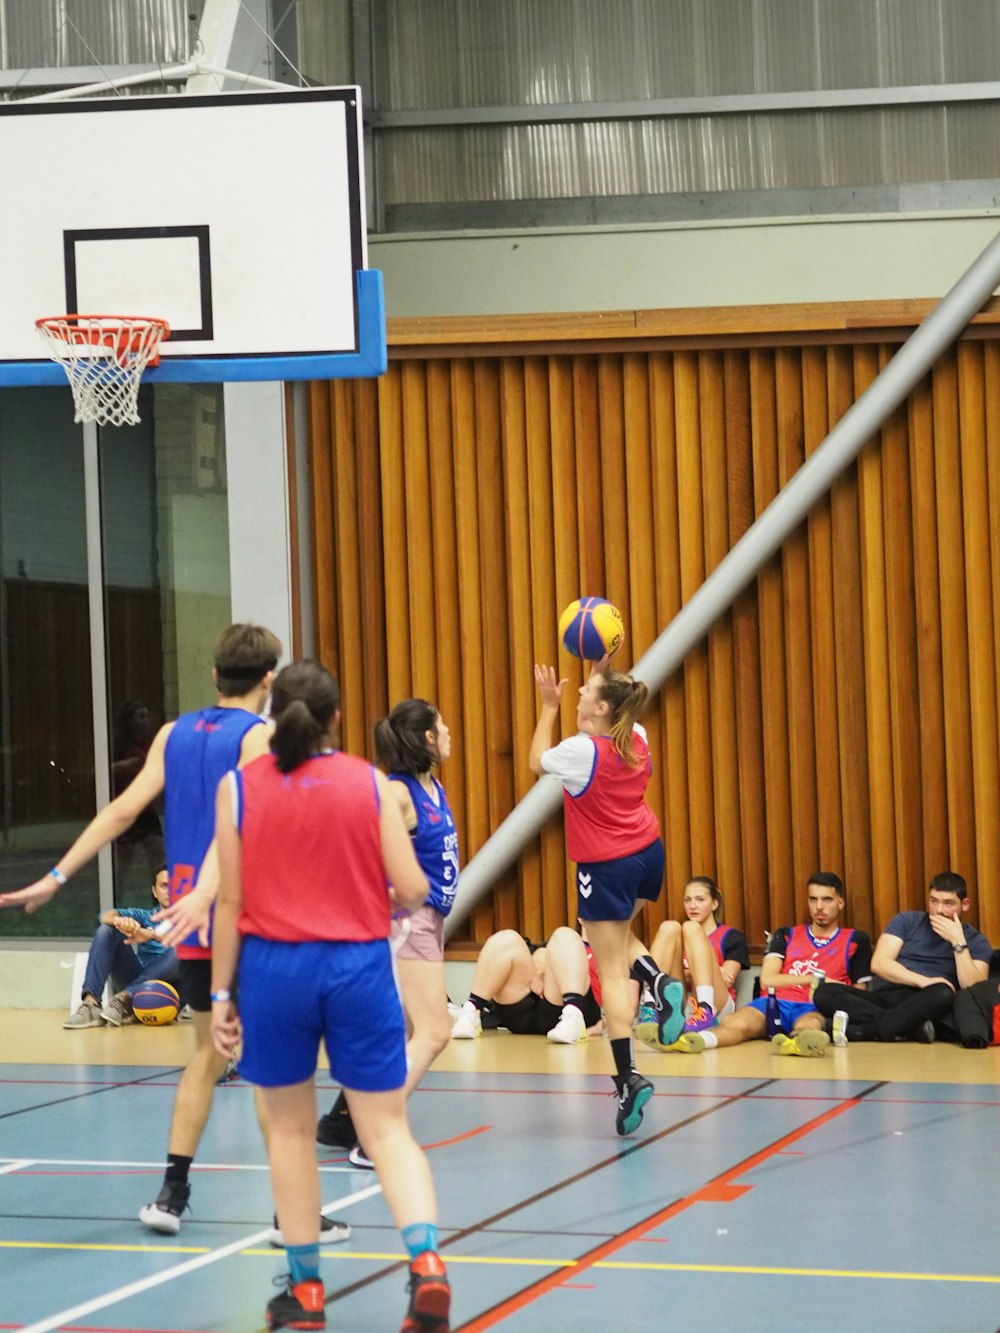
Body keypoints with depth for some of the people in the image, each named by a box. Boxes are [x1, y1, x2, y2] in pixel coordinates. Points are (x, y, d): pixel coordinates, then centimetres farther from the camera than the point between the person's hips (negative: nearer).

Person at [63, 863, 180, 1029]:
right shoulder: (144, 916, 19)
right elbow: (106, 916, -2)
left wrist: (151, 935, -33)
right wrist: (119, 920, -27)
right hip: (136, 981, 3)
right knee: (106, 930, -13)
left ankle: (124, 998, -33)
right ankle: (90, 1003, -31)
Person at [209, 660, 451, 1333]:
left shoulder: (239, 788, 0)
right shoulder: (370, 783, 0)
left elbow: (230, 902, 0)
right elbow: (413, 889, -3)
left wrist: (221, 993, 7)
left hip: (274, 966, 0)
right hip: (358, 966, 0)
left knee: (291, 1127, 15)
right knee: (387, 1127, 3)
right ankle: (427, 1261, -18)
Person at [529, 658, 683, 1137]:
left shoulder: (583, 750, -19)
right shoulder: (635, 739, 0)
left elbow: (537, 761, 1)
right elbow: (611, 719, 25)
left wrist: (549, 706, 3)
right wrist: (602, 672, 18)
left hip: (607, 867, -7)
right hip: (648, 852, 7)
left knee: (612, 972, -4)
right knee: (616, 935, 32)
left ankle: (627, 1077, -9)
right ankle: (660, 982, 5)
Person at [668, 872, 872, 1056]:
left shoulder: (855, 941, 19)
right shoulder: (786, 935, 25)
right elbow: (767, 979, 11)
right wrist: (815, 979, 4)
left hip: (814, 1009, -2)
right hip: (775, 1002, 2)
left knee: (810, 1025, -42)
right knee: (735, 1024, -33)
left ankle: (794, 1042, -81)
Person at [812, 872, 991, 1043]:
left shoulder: (976, 941, 10)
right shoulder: (907, 921, 16)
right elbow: (879, 963, 2)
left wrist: (958, 942, -10)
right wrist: (922, 981, -11)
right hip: (882, 998, 2)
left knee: (943, 994, -38)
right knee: (824, 993, -24)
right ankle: (911, 1028, -34)